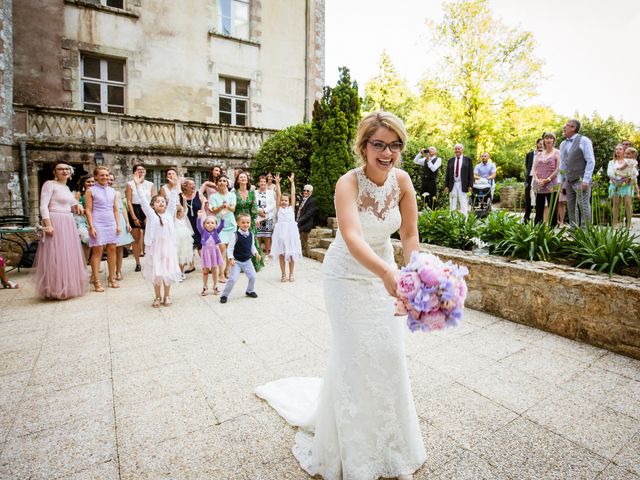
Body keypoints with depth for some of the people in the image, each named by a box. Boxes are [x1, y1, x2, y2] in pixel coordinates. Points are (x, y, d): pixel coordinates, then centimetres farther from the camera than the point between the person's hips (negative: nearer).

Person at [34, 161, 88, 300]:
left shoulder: (66, 187, 18)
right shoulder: (50, 184, -6)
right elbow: (43, 206, -14)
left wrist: (75, 206, 4)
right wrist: (48, 225, -23)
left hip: (68, 224, 8)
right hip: (55, 223, -8)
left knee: (69, 256, 12)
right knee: (56, 256, -4)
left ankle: (67, 287, 22)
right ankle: (57, 290, 4)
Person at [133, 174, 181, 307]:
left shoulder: (169, 213, 7)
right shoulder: (151, 214, 2)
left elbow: (173, 200, 5)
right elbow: (143, 201, -3)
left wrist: (174, 187, 0)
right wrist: (138, 185, -8)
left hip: (168, 246, 2)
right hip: (155, 247, -1)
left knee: (168, 271, 7)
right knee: (156, 273, 5)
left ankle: (167, 296, 21)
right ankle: (157, 297, 20)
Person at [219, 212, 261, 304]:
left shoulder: (251, 234, 0)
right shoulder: (235, 235, -15)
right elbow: (230, 248, -13)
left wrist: (256, 253, -2)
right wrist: (231, 258, -23)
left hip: (247, 261, 5)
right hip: (237, 261, -5)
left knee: (253, 276, 6)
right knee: (233, 279, -8)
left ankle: (250, 291, 33)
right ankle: (224, 295, 9)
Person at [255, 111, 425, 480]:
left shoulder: (402, 180, -11)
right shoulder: (348, 183, -26)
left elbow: (410, 234, -6)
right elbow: (352, 238, -42)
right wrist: (387, 273, -58)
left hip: (385, 272, 5)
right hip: (348, 274, -4)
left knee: (391, 353, 10)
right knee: (355, 355, 4)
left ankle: (392, 443, 37)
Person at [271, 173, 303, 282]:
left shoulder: (291, 207, 9)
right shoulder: (279, 208, 9)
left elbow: (293, 194, 4)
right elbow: (278, 194, 3)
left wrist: (292, 182, 2)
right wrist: (277, 183, -3)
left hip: (291, 231, 0)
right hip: (280, 231, 0)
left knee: (291, 254, 4)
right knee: (281, 254, 6)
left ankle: (291, 274, 17)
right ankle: (283, 274, 17)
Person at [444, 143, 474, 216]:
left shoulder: (468, 160, 5)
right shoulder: (450, 160, 11)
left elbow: (471, 173, 2)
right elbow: (447, 174, 10)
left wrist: (470, 185, -6)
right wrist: (446, 186, 4)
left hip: (463, 185, -2)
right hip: (452, 185, 2)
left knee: (463, 204, -2)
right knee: (452, 204, 4)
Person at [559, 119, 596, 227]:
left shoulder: (584, 141, -5)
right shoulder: (563, 144, 13)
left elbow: (591, 161, -9)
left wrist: (586, 180, -15)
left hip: (581, 180, -6)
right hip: (569, 181, 6)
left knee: (583, 206, -5)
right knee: (571, 207, 9)